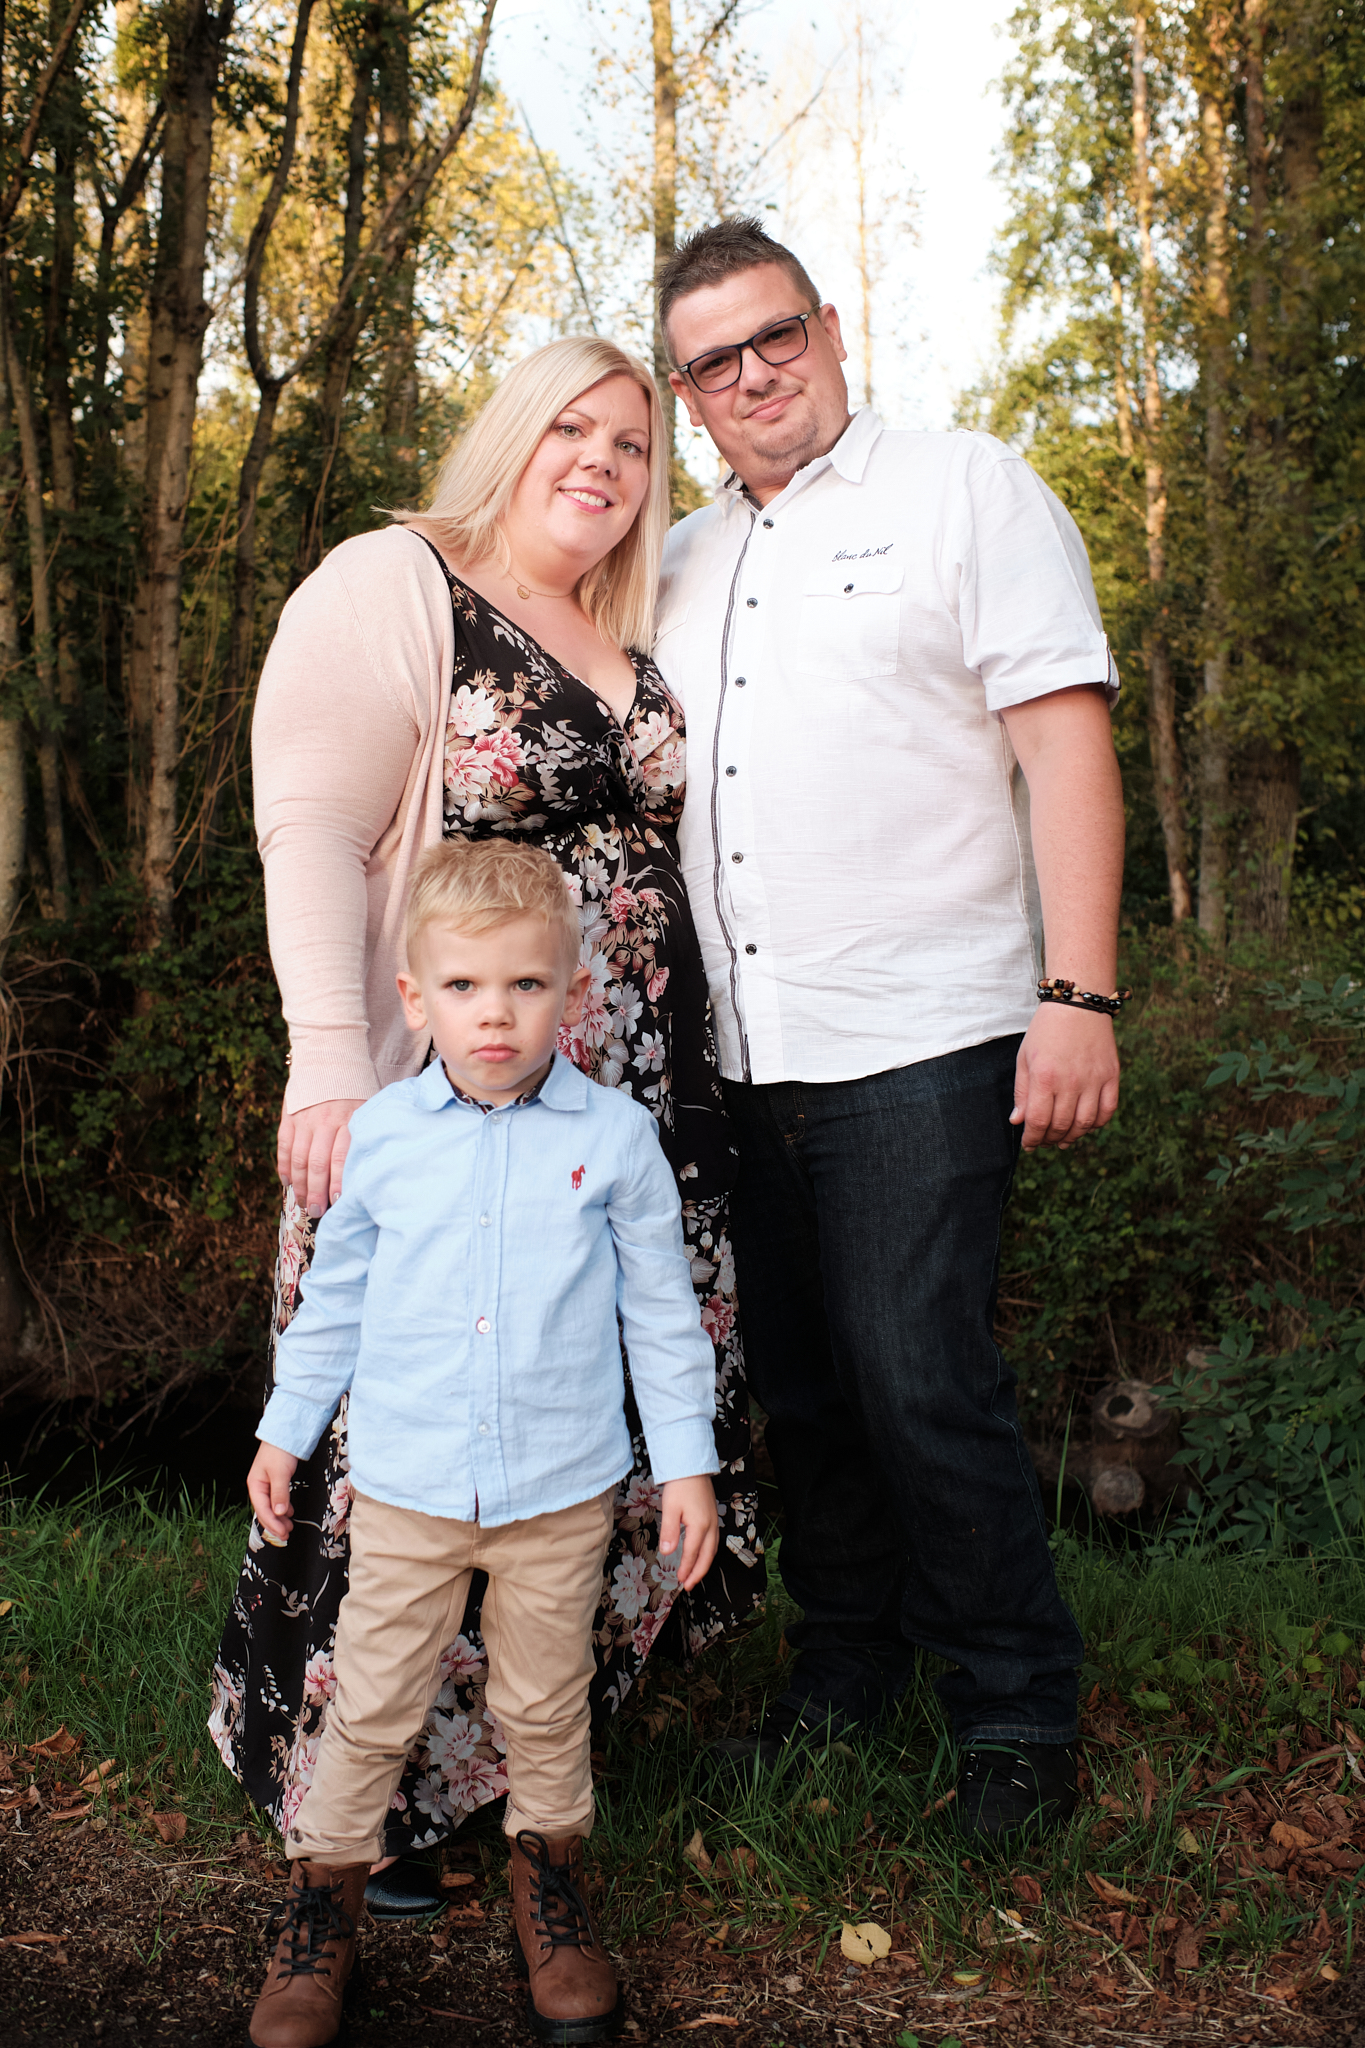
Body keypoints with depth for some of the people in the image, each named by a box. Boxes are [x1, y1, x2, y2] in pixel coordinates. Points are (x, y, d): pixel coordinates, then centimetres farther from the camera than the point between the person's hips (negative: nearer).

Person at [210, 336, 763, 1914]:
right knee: (416, 1437, -2)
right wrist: (332, 1061, -22)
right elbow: (308, 832, -12)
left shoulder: (638, 640, 17)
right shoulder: (391, 587, -4)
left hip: (639, 1113, 7)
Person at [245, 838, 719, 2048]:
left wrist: (687, 1460, 1)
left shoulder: (615, 1139, -6)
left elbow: (662, 1310, 1)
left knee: (546, 1706, 15)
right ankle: (325, 1893, 30)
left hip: (563, 1492, 0)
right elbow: (334, 1297, 10)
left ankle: (550, 1873, 38)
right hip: (405, 1491, 1)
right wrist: (288, 1428, 15)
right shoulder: (381, 1136, -3)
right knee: (371, 1708, 10)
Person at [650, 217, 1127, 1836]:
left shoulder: (970, 491, 2)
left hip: (922, 1039, -6)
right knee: (797, 1385, 12)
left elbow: (1065, 743, -7)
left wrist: (1079, 996, -16)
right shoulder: (682, 565, 18)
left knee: (918, 1383, -7)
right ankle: (843, 1674, 29)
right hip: (745, 1053, 6)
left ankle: (1016, 1712, 13)